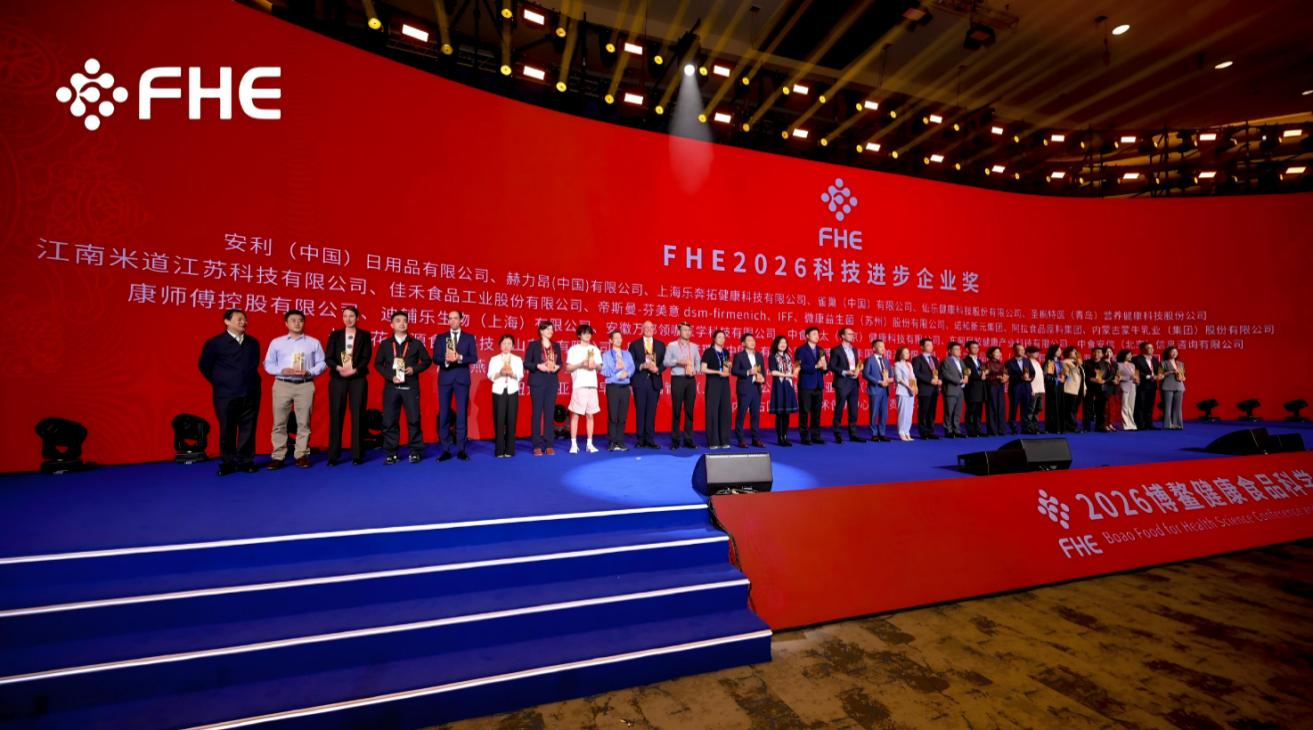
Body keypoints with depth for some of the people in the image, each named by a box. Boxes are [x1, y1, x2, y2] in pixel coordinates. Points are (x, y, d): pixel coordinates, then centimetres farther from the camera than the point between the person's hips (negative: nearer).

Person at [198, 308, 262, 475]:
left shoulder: (253, 343, 10)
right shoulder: (215, 343, -1)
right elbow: (204, 366, 6)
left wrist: (250, 381, 10)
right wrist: (220, 383, 5)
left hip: (250, 393, 3)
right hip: (226, 394, -3)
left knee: (248, 429, 5)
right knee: (227, 430, 5)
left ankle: (246, 461, 13)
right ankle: (228, 462, 14)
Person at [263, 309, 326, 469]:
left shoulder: (313, 342, 9)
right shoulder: (276, 342, 10)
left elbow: (322, 363, 6)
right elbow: (268, 364, 9)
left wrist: (309, 372, -12)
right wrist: (282, 370, -10)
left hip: (305, 385, 0)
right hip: (282, 385, 1)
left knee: (303, 422, 1)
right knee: (279, 423, 1)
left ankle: (302, 455, 7)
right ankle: (278, 456, 7)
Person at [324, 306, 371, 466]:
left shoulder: (364, 335, 8)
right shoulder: (335, 335, 11)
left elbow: (366, 357, -2)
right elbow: (328, 357, 3)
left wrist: (354, 370, -16)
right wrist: (338, 368, -16)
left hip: (358, 379, -1)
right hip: (338, 379, 1)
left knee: (357, 416, -1)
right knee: (336, 416, 0)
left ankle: (357, 454, 4)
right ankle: (333, 455, 6)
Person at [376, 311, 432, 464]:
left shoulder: (416, 343, 7)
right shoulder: (385, 344, 9)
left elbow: (427, 361, 9)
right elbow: (378, 364, 9)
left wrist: (414, 369, -9)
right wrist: (390, 376, -7)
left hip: (411, 387, -1)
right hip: (391, 387, 1)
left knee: (413, 419, -2)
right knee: (389, 421, 2)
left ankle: (415, 452, 7)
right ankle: (391, 453, 11)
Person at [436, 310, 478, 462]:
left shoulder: (469, 337, 8)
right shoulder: (441, 338, 12)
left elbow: (474, 358, -2)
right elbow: (435, 358, 2)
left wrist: (459, 358, -18)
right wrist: (446, 359, -19)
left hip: (462, 379, -1)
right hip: (445, 379, 1)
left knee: (462, 414, 0)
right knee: (444, 414, 1)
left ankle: (461, 449, 6)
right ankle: (446, 450, 8)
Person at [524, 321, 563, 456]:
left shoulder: (556, 346, 12)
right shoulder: (533, 344, 0)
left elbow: (560, 362, 15)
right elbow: (526, 363, -2)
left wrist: (557, 367, -6)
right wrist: (538, 366, -17)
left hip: (552, 382, 4)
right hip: (537, 382, -3)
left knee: (549, 413, 4)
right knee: (536, 412, -1)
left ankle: (549, 445, 8)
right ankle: (537, 445, 5)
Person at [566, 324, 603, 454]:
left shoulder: (595, 349, 14)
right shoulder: (573, 349, 3)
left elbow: (600, 367, 15)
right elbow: (568, 368, -2)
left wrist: (595, 365, -7)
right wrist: (581, 364, -15)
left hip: (592, 385, 4)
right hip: (579, 385, -4)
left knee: (590, 415, 6)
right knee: (575, 414, -4)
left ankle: (590, 444, 11)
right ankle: (574, 444, 1)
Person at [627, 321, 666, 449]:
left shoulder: (661, 345, 13)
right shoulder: (634, 344, 8)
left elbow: (664, 362, 7)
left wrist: (657, 369, -12)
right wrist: (642, 366, -15)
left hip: (655, 381, 2)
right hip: (640, 381, -1)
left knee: (652, 412, 2)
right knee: (640, 411, 0)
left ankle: (650, 440, 8)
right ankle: (641, 440, 8)